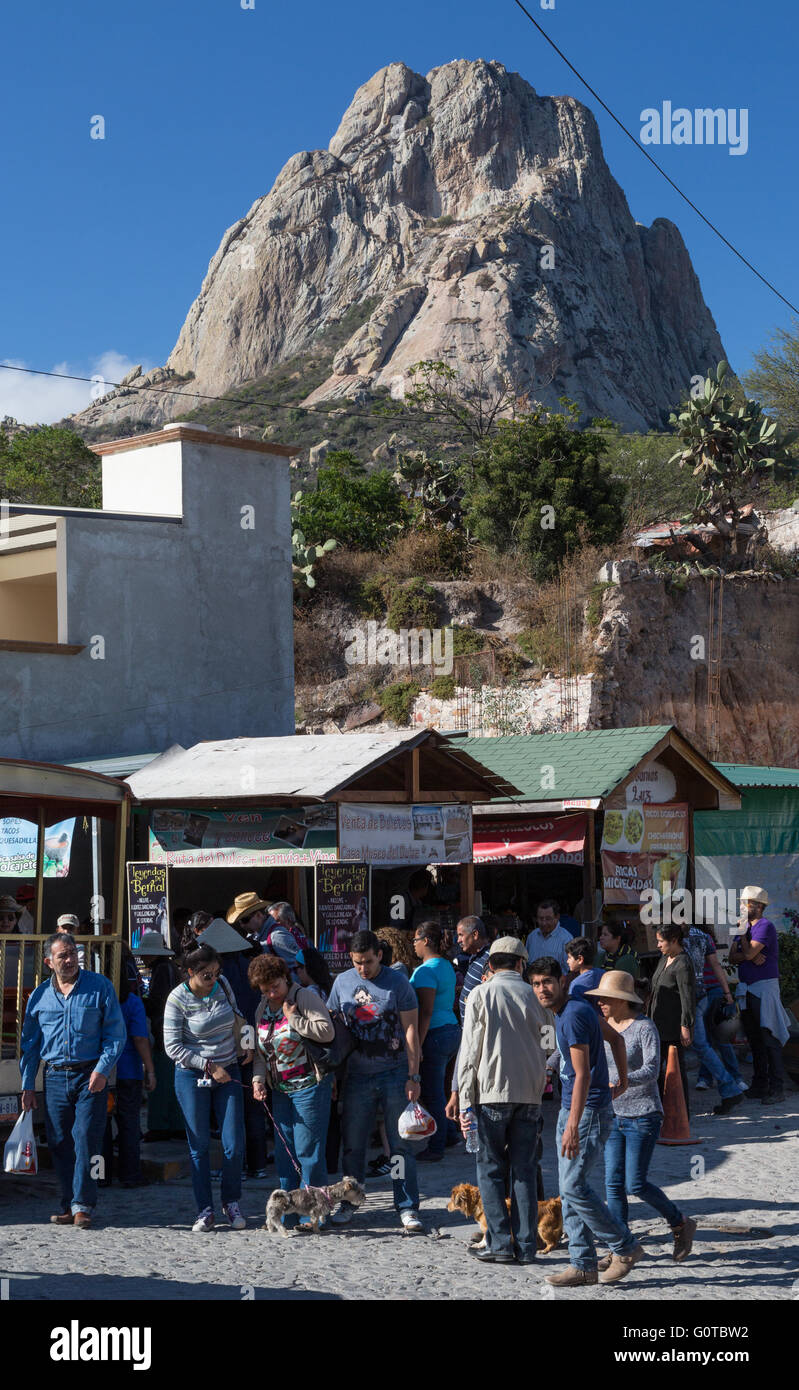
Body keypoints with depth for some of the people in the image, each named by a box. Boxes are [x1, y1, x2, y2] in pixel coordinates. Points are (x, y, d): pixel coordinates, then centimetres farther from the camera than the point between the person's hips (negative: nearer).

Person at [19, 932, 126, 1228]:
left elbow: (116, 1032, 0)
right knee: (59, 1144, 5)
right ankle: (68, 1205, 13)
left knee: (86, 1139, -9)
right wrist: (27, 1086, 11)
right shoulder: (40, 996, 9)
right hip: (54, 1078, 3)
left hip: (90, 1076, -3)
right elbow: (29, 1043, 15)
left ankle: (83, 1205, -5)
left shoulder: (99, 986, 1)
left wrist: (102, 1069, -11)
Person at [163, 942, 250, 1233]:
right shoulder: (178, 999, -12)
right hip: (193, 1076, -3)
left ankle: (231, 1202, 17)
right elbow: (172, 1046, -11)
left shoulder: (222, 984, 0)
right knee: (199, 1145, 1)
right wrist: (210, 1066, -13)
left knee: (234, 1145, -2)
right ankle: (205, 1211, 10)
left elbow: (237, 1015, 19)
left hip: (228, 1073, 3)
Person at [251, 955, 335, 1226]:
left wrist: (293, 1018, -17)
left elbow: (327, 1031, -20)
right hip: (280, 1089, 7)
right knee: (284, 1151, 8)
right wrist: (259, 1079, 2)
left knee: (307, 1149, -6)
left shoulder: (304, 997, -9)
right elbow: (260, 1051, 17)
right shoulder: (262, 1009, 12)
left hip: (309, 1086, -7)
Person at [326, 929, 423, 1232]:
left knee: (401, 1144, 0)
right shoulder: (342, 982, 5)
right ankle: (349, 1202, 21)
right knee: (353, 1144, 7)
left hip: (394, 1074, -3)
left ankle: (407, 1207, 5)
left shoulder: (397, 983, -4)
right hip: (357, 1075, 3)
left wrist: (413, 1076, -9)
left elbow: (410, 1030, -5)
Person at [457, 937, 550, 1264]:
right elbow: (549, 1041, 9)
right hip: (530, 1094, 3)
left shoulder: (481, 995, -2)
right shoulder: (534, 996, 6)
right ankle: (526, 1246, 7)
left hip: (492, 1093, -3)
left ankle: (500, 1243, 1)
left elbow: (469, 1051, -5)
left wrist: (465, 1102, -2)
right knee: (524, 1170, 7)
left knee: (491, 1169, 5)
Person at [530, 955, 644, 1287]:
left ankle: (625, 1247, 1)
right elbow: (615, 1038, 24)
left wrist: (572, 1126, -25)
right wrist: (623, 1080, 30)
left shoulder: (574, 1015, -18)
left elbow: (583, 1075, -22)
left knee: (574, 1186, -12)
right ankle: (583, 1265, 9)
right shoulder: (574, 1008, 12)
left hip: (589, 1111, -10)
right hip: (570, 1109, 10)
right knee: (569, 1189, 7)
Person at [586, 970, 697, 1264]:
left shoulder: (644, 1027, -13)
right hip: (613, 1115, 6)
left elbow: (652, 1070, -24)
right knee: (613, 1183, 2)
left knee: (635, 1184, -8)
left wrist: (621, 1082, -38)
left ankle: (681, 1224, 15)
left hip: (643, 1116, -6)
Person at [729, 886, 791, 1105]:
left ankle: (777, 1089, -10)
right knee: (754, 1040, 11)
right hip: (747, 989, 9)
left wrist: (742, 933, -7)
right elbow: (732, 958, 5)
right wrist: (752, 957, -13)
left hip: (765, 987, -9)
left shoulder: (765, 927, -10)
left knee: (769, 1039, -10)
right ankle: (759, 1085, 18)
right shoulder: (744, 928, 16)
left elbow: (749, 953, -20)